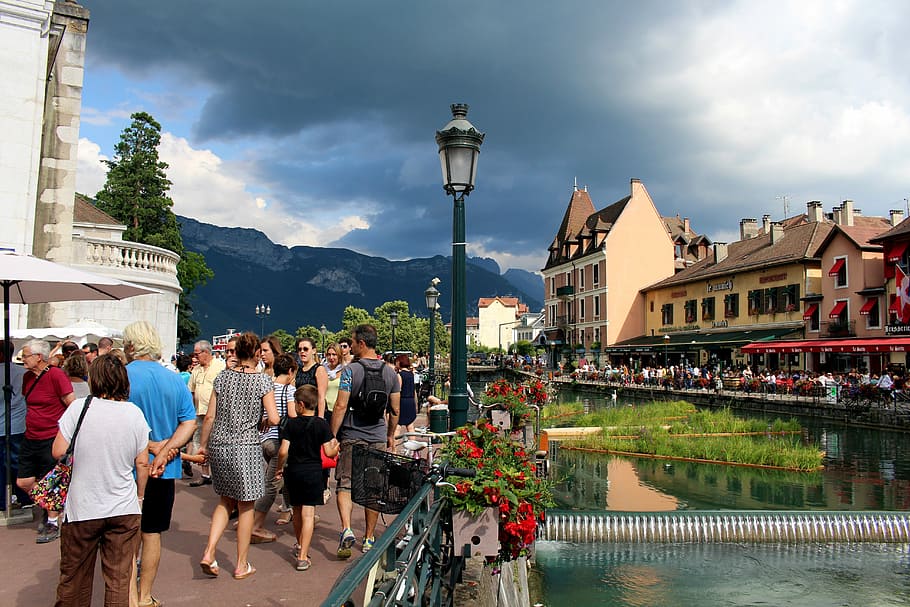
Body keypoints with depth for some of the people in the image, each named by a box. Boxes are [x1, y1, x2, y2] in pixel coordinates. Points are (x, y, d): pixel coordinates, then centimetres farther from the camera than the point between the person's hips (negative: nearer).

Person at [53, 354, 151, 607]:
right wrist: (139, 495, 16)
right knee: (119, 578, 8)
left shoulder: (79, 408, -11)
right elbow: (142, 464, 1)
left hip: (82, 508, -1)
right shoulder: (134, 413, -4)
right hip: (124, 509, 1)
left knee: (74, 578, 16)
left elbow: (58, 452, -8)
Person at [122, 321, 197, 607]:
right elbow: (190, 423, -6)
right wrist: (164, 451, -13)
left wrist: (150, 446, -13)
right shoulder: (175, 380, 1)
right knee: (152, 533, 14)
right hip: (165, 471, 3)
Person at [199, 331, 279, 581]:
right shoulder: (263, 380, -7)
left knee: (225, 501, 21)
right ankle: (242, 565, 18)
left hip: (219, 446, 4)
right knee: (246, 506, 8)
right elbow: (274, 419, -12)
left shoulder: (222, 377, 3)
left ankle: (209, 552, 8)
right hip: (246, 447, -4)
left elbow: (210, 416, 3)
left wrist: (203, 445, 14)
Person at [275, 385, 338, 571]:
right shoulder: (321, 424, -6)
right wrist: (336, 446, 12)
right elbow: (328, 452, -9)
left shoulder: (291, 423, -4)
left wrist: (279, 468, 8)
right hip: (313, 472, -2)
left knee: (297, 510, 19)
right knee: (308, 513, -2)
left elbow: (283, 451, -8)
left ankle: (300, 546, 38)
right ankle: (303, 557, -8)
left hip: (293, 471, 2)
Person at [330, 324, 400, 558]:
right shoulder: (390, 372, 3)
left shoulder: (350, 370, -10)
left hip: (352, 437, -3)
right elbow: (395, 410, 8)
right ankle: (369, 538, 18)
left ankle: (347, 530, -14)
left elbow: (341, 406, -14)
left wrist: (332, 435, -6)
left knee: (345, 484, 4)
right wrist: (391, 436, 20)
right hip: (378, 438, 4)